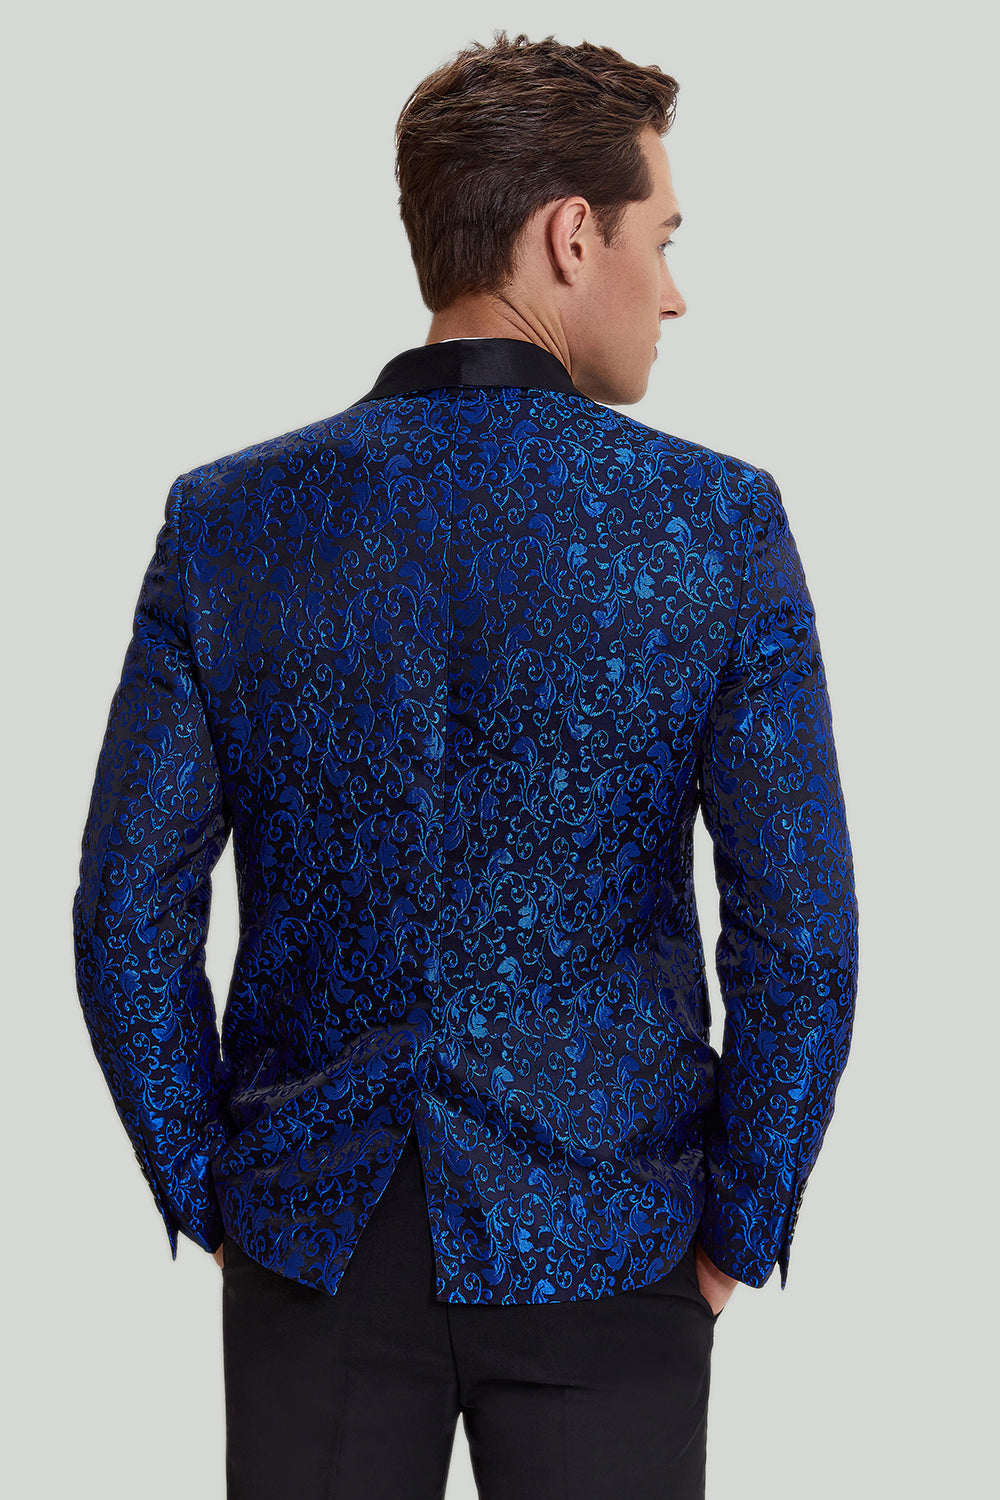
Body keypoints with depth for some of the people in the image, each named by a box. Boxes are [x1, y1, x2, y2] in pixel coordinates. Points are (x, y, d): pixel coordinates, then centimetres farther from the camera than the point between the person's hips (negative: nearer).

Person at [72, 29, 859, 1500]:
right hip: (599, 1254, -1)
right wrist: (736, 1237, 1)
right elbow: (801, 931, -12)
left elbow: (127, 917, -5)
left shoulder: (226, 521, -6)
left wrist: (212, 1203, 7)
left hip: (316, 1246, 2)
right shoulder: (720, 523, -11)